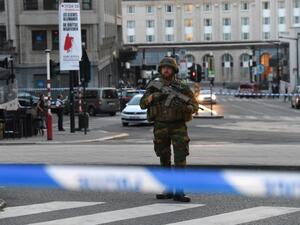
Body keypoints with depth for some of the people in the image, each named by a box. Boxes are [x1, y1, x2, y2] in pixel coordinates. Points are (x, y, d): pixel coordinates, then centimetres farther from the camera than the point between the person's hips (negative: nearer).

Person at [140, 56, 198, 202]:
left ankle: (179, 192, -11)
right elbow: (142, 104, 1)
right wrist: (154, 96, -17)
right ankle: (168, 190, 19)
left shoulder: (182, 87, 0)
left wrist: (184, 107, -22)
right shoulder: (154, 87, 6)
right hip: (160, 127, 2)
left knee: (180, 159, -11)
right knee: (164, 160, 9)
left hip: (178, 126, -2)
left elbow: (194, 106, 0)